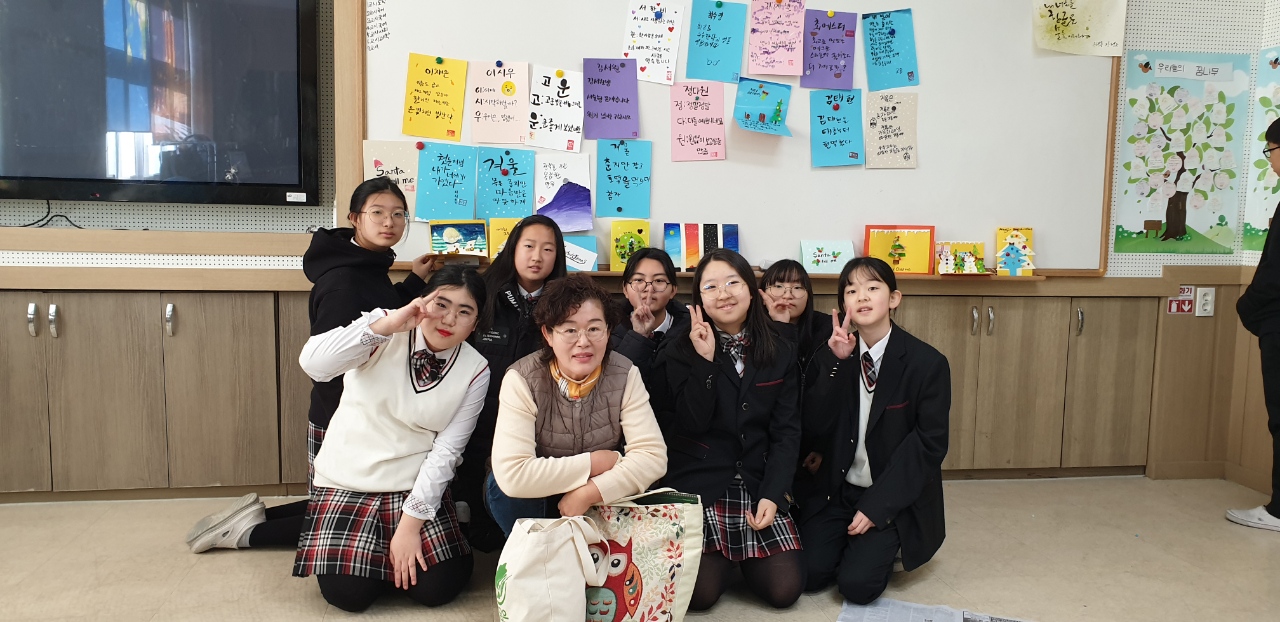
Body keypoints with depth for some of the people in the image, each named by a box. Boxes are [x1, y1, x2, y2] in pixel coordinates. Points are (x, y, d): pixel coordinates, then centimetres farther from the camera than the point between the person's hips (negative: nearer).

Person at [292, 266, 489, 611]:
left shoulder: (475, 371, -7)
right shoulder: (384, 332, -11)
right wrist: (389, 323, -35)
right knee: (348, 593, -14)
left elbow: (446, 451, -10)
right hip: (349, 481, -1)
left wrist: (411, 522, -15)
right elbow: (313, 363, -28)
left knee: (437, 587, -11)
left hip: (415, 488, 1)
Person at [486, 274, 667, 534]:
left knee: (635, 489, -28)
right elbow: (512, 475, -34)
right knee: (504, 487, -30)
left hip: (602, 501, 2)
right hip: (540, 502, -1)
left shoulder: (625, 375, -15)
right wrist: (595, 462, -27)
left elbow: (652, 455, -22)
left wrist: (587, 493, -32)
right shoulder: (522, 379, -23)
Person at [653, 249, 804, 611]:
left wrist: (772, 494, -11)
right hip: (699, 485, -2)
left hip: (758, 484, 3)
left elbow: (786, 430, 0)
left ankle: (744, 556, 24)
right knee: (700, 593, -15)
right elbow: (693, 424, -14)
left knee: (784, 590, -8)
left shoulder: (780, 349, 2)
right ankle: (725, 559, 20)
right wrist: (705, 361, -23)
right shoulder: (681, 350, -5)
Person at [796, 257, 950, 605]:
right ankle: (852, 537, 19)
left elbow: (929, 444, -12)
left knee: (856, 584, -16)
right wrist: (836, 364, -22)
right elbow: (813, 429, -10)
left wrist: (877, 507, -16)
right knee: (808, 575, -10)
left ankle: (881, 545, 15)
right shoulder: (832, 356, -2)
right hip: (836, 489, 3)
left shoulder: (927, 363, -12)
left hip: (894, 498, -3)